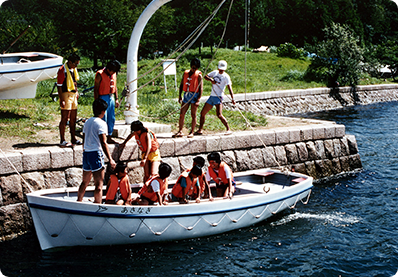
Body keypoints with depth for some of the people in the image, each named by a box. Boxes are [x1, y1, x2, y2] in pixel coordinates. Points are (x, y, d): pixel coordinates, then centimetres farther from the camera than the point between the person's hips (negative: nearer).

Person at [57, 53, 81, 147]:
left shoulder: (74, 69, 10)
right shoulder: (62, 70, -15)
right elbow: (59, 86, -16)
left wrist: (76, 91, 17)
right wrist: (62, 100, -20)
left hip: (73, 95, 8)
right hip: (66, 95, -8)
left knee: (73, 118, 12)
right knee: (65, 118, -6)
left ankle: (73, 138, 21)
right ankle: (62, 141, -2)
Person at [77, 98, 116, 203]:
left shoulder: (87, 122, 14)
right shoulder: (101, 123, -9)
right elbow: (103, 143, -15)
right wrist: (110, 159, -16)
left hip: (86, 153, 8)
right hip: (96, 153, -8)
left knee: (85, 182, 20)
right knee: (99, 184, -6)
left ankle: (78, 202, 27)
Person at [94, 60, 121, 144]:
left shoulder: (113, 74, 9)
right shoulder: (100, 75, -12)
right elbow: (96, 89, -11)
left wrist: (116, 99, 15)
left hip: (111, 98, 7)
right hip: (103, 98, -7)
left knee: (111, 119, 10)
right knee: (103, 120, -7)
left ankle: (109, 138, 18)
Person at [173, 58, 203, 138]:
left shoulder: (198, 75, -5)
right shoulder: (186, 73, 9)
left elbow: (201, 88, -8)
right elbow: (181, 84, 15)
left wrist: (198, 100, -15)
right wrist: (179, 96, 9)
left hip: (194, 95, -5)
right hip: (186, 95, 5)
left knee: (193, 115, -1)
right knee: (181, 114, 3)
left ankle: (191, 132, 6)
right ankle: (180, 132, 10)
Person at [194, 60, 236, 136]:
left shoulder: (226, 77, -8)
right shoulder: (215, 72, 11)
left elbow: (229, 88, -17)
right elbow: (205, 76, 13)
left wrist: (232, 99, -29)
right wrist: (211, 79, -10)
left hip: (218, 97, -7)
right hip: (212, 96, 7)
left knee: (219, 115, -21)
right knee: (202, 113, 8)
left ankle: (229, 129, -14)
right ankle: (200, 130, 18)